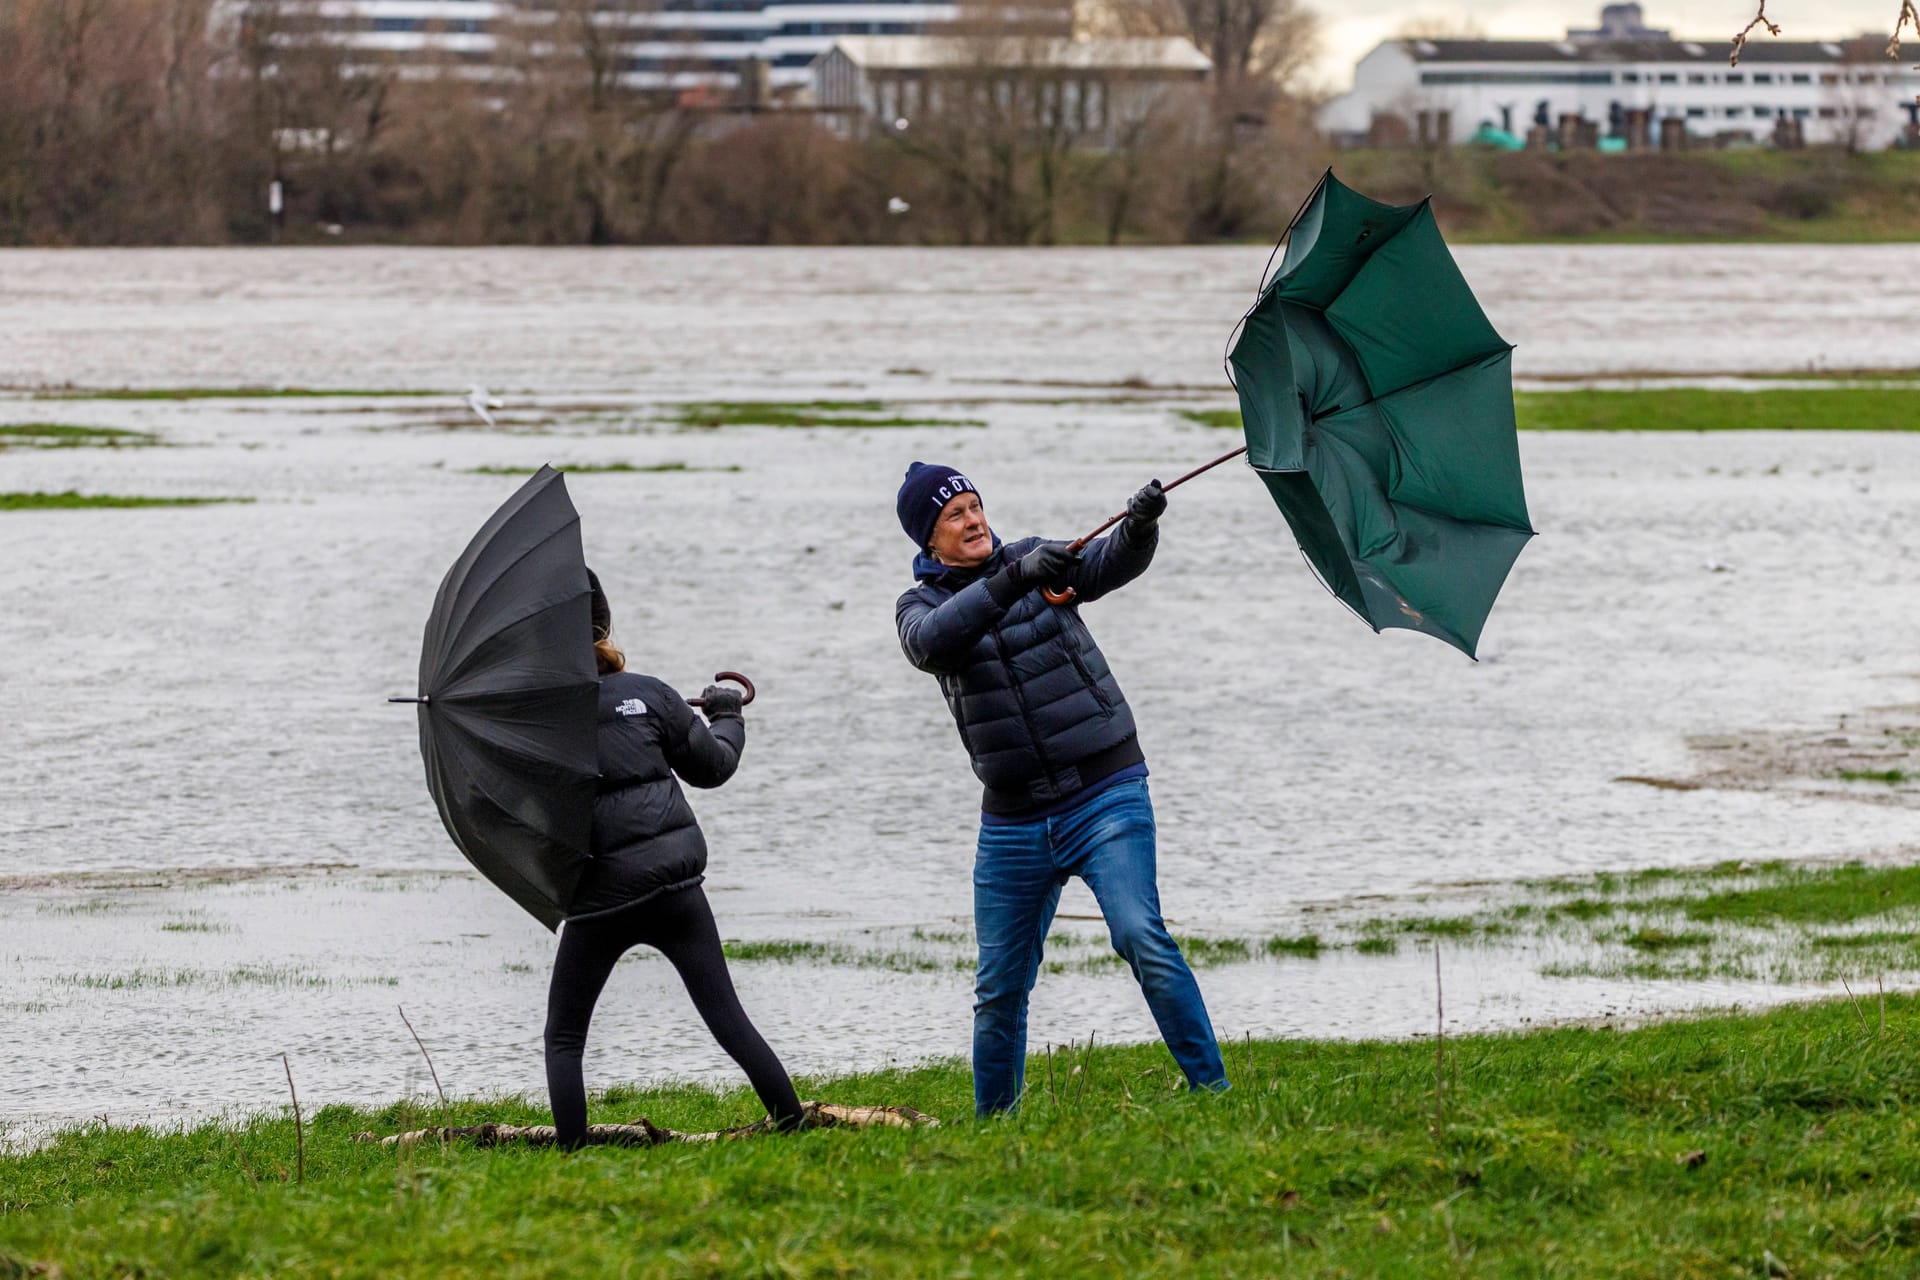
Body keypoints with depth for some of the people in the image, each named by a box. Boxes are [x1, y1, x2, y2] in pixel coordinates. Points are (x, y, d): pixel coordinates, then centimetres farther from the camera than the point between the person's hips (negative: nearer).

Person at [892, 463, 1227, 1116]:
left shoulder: (1033, 559, 4)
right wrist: (1014, 580, -35)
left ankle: (1211, 1086, -19)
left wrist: (1139, 526, -36)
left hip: (1106, 797, -2)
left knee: (1141, 936, -21)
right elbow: (932, 640, -21)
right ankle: (991, 1123, 25)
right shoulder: (921, 604, 3)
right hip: (1013, 822, 2)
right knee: (999, 989, 8)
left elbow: (1110, 564, -13)